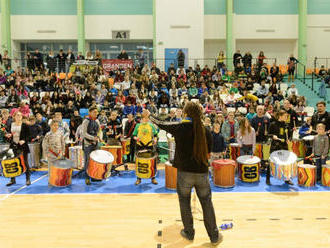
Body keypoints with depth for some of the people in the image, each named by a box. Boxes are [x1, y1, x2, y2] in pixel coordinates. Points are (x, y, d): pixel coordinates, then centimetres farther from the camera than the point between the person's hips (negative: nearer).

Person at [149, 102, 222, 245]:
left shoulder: (179, 127, -9)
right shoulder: (205, 131, -1)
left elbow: (161, 125, 10)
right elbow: (208, 153, 9)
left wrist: (152, 119, 30)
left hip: (184, 172, -2)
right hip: (202, 172, 2)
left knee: (185, 202, 16)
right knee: (207, 203, 12)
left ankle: (189, 233, 28)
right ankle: (214, 236, 20)